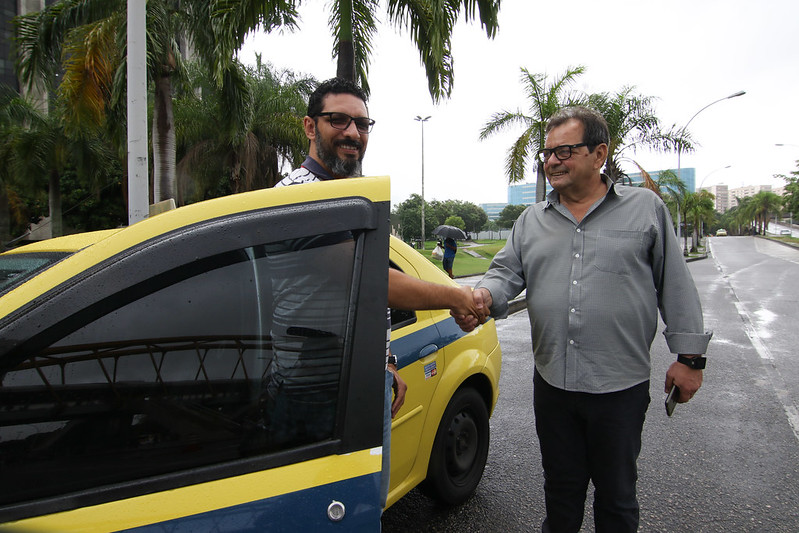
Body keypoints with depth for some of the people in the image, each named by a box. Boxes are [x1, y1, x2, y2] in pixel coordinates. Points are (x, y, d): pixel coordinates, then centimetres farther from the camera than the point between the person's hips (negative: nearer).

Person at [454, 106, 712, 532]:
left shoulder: (646, 208, 0)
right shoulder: (531, 220, 9)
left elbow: (676, 286, 1)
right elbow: (506, 272, 4)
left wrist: (689, 356, -2)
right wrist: (484, 295, -19)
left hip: (621, 386, -3)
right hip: (551, 382, 3)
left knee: (616, 495, 15)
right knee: (560, 486, 20)